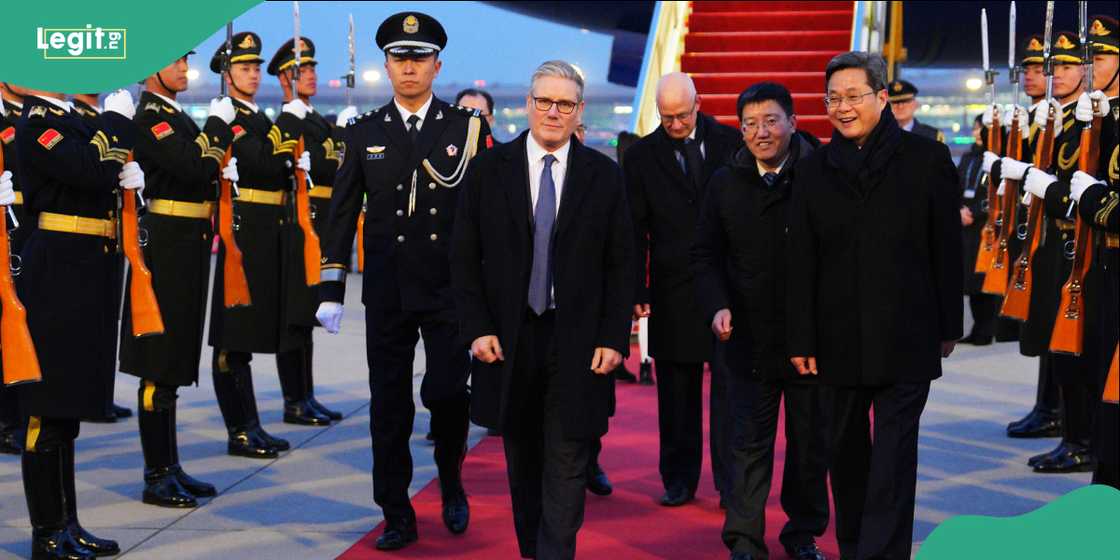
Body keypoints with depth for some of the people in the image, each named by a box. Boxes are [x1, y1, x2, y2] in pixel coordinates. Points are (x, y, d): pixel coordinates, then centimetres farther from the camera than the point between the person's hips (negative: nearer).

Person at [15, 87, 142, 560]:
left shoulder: (70, 119, 16)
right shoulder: (37, 123, -11)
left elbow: (103, 176, 23)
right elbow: (93, 170, -24)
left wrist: (127, 175, 2)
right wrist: (117, 117, -10)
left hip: (85, 277, 9)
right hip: (57, 277, -9)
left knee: (67, 405, 14)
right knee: (49, 409, -1)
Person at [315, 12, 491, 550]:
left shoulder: (469, 128, 1)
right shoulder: (364, 133, 6)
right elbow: (342, 215, 7)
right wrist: (331, 290, 3)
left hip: (451, 288, -1)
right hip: (387, 290, 2)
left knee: (447, 392, -4)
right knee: (389, 403, 5)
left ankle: (451, 481, 26)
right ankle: (397, 516, 17)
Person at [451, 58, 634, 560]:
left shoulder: (604, 175, 2)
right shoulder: (489, 170, 2)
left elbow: (621, 265, 2)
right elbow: (464, 258, 2)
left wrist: (614, 337, -5)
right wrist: (477, 327, -6)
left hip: (577, 343, -1)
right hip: (509, 338, 1)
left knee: (566, 465, 1)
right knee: (522, 458, 14)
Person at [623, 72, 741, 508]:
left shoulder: (730, 143, 3)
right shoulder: (641, 156, 2)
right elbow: (634, 230, 2)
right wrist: (636, 291, -5)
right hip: (673, 291, 0)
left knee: (729, 386, 0)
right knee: (677, 393, 8)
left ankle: (731, 482, 8)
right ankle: (679, 480, 21)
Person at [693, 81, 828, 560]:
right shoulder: (725, 183, 4)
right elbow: (705, 254, 8)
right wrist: (717, 306, -7)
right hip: (749, 338, 2)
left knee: (809, 444, 13)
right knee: (749, 445, 6)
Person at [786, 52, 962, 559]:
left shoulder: (926, 159, 0)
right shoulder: (814, 170, 6)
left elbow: (947, 250, 2)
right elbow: (801, 263, 4)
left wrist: (948, 327, 2)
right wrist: (800, 340, 0)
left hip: (905, 339, -3)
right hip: (839, 340, 3)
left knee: (893, 455, -3)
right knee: (845, 451, 12)